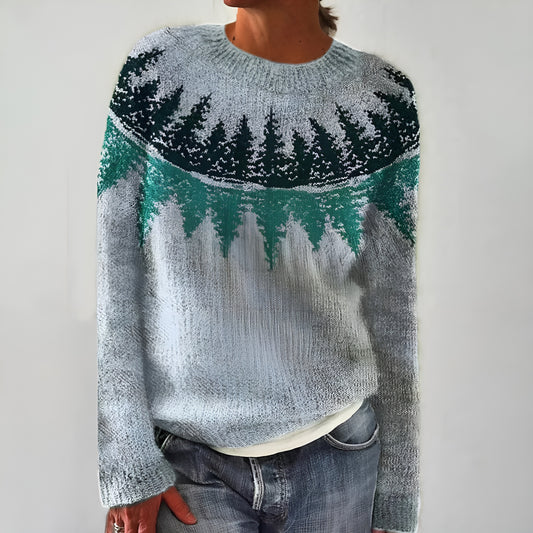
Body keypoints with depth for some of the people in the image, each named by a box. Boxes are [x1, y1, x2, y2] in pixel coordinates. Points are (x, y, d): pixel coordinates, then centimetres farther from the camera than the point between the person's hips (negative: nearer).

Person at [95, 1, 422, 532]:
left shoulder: (380, 98, -8)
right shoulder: (155, 70, -7)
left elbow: (394, 311, -4)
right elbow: (112, 283, -6)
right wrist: (128, 469, -6)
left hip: (336, 450, 1)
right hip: (187, 456, 0)